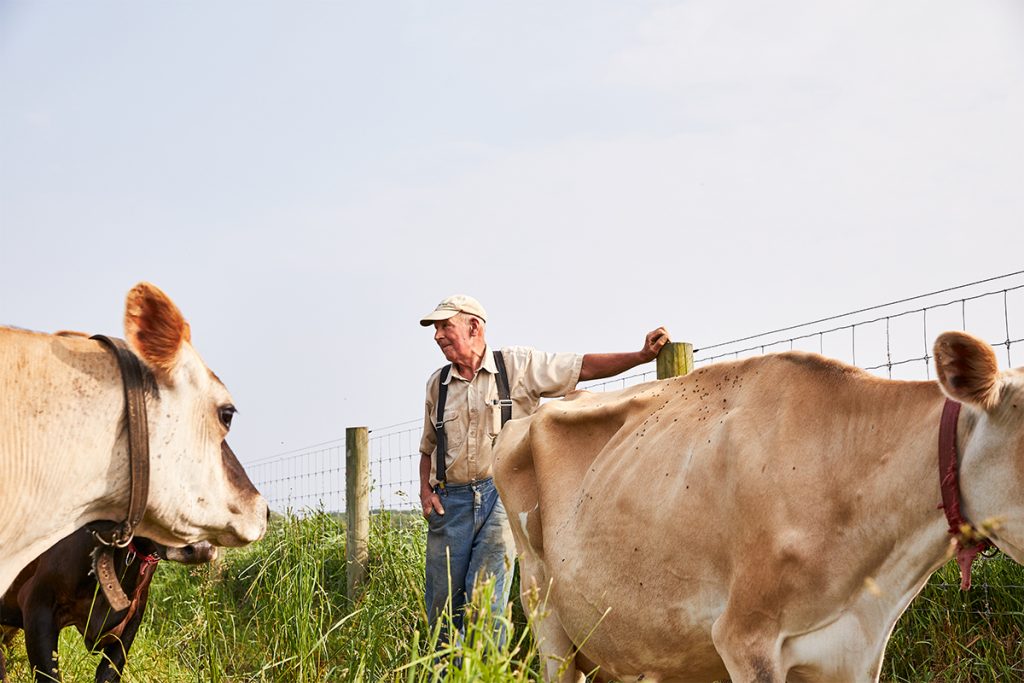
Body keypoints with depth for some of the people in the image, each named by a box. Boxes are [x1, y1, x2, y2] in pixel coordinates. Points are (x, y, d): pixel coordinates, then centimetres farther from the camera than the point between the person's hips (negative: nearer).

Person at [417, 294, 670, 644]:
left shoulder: (518, 364, 3)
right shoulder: (437, 384, 15)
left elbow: (583, 367, 0)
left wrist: (642, 355, -10)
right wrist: (425, 490, 8)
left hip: (501, 496, -4)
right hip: (450, 501, 4)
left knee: (486, 602, -11)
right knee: (441, 606, 3)